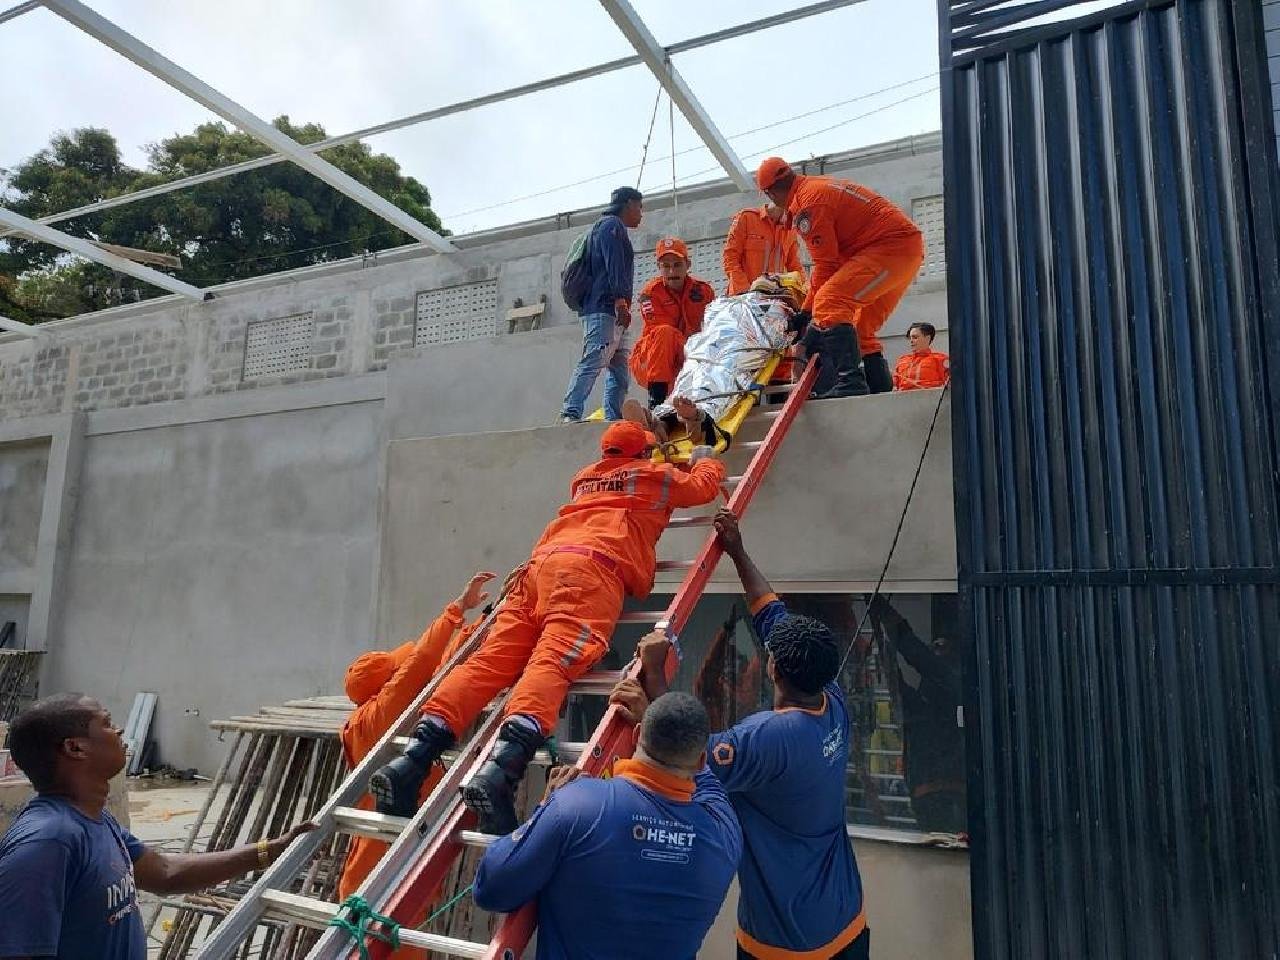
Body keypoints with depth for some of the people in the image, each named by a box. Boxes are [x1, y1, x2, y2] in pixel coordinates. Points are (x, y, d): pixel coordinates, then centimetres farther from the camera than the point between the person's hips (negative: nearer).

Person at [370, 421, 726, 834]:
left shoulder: (584, 477, 40)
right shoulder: (656, 475, 25)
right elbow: (704, 486, 40)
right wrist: (706, 458, 62)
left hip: (542, 562, 6)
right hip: (591, 568, -6)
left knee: (491, 661, -8)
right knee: (553, 663, -26)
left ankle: (412, 760, -24)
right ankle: (499, 772, -48)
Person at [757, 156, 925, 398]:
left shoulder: (807, 201, -11)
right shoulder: (820, 185, 21)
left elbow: (827, 264, -13)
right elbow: (833, 258, 20)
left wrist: (808, 311, -4)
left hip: (891, 248, -11)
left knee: (829, 303, -22)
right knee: (863, 330, 15)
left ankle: (849, 382, -32)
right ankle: (882, 389, 14)